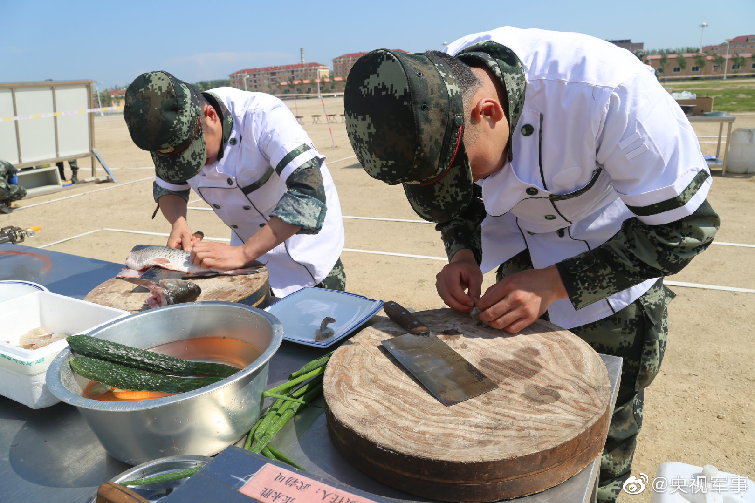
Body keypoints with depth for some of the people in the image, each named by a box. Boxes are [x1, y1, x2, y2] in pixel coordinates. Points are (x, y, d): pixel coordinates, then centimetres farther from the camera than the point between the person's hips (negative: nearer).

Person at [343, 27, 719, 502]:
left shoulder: (607, 90, -37)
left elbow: (684, 226, -25)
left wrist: (553, 284, -30)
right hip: (521, 266, 4)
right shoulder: (429, 99, -20)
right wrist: (463, 254, -21)